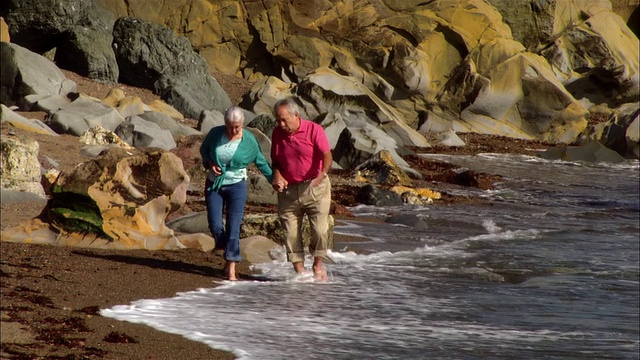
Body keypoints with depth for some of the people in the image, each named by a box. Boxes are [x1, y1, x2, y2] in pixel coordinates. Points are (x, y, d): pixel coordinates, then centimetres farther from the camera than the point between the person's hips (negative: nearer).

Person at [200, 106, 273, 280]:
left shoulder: (249, 140, -10)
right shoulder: (215, 133, -7)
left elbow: (261, 162, 3)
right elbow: (203, 149, 11)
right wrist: (210, 163, -8)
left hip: (236, 186, -2)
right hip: (214, 185, 2)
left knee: (233, 227, -8)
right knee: (215, 225, -6)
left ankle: (231, 268, -3)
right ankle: (229, 256, 21)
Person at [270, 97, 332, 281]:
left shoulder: (314, 130, -8)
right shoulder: (277, 133, 5)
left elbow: (327, 156, -16)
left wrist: (323, 173, -36)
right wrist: (277, 175, -7)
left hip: (315, 188, -3)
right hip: (288, 190, 3)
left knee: (320, 230, -8)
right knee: (291, 234, -1)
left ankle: (318, 264, 15)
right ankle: (299, 270, 8)